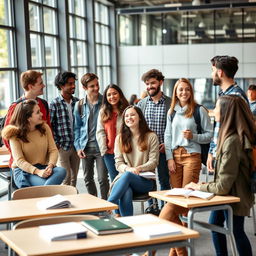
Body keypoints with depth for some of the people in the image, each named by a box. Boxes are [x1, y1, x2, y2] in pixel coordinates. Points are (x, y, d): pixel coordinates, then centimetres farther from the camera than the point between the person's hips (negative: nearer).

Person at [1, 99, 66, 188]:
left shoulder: (45, 127, 6)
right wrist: (37, 171, -28)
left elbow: (53, 150, 3)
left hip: (43, 168, 5)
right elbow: (19, 160, -13)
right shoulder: (15, 135, -6)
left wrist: (50, 166, -19)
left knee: (61, 171, -30)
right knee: (45, 184, -35)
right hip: (23, 171, -4)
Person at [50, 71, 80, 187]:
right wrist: (56, 144, -10)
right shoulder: (55, 103, -7)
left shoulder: (77, 102, 7)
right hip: (62, 147, -5)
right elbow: (50, 125, -7)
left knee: (74, 178, 13)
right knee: (66, 179, -4)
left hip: (76, 146, 5)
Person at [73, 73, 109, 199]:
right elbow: (77, 127, 11)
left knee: (102, 179, -3)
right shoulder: (79, 105, 4)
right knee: (88, 179, 12)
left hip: (101, 146, -3)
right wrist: (78, 147, 2)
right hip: (86, 147, 3)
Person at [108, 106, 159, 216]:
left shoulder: (151, 137, 6)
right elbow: (118, 163, 7)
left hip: (145, 181, -1)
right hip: (124, 177, 2)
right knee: (126, 194, -36)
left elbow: (153, 162, 0)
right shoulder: (120, 138, 13)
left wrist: (138, 169, -19)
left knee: (127, 175, -36)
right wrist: (127, 168, -16)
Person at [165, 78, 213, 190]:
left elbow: (210, 134, 0)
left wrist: (193, 136, -16)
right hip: (175, 155, 4)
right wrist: (169, 158, 3)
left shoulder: (199, 110, -1)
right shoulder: (171, 112, 12)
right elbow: (167, 136, 11)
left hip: (192, 155, -4)